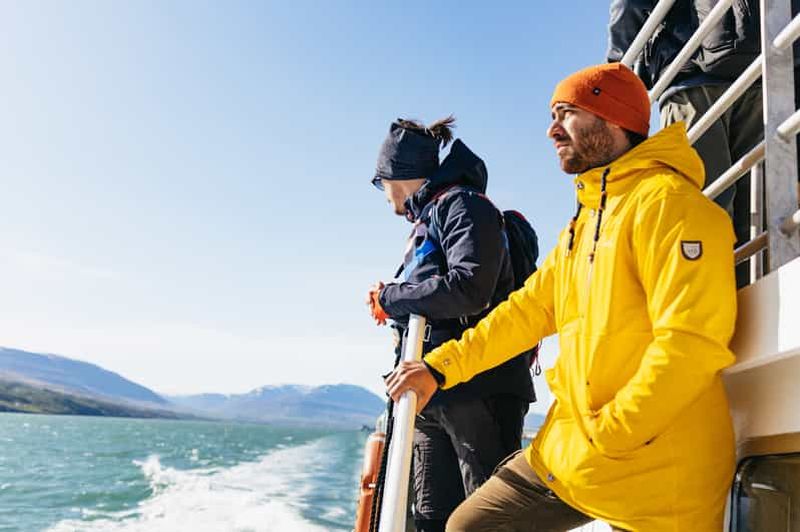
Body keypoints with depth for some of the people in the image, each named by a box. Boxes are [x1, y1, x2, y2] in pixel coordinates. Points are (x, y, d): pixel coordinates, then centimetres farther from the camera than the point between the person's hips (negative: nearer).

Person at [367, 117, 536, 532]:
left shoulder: (461, 204, -3)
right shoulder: (426, 221, 24)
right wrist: (392, 304, 8)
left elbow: (468, 288, -20)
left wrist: (391, 297, -9)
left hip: (479, 390, -9)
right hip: (434, 396, 9)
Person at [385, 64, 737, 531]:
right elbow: (530, 308, 13)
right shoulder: (585, 219, 16)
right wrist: (440, 366, 7)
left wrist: (605, 437, -18)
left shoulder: (666, 201, -13)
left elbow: (691, 341, -22)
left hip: (651, 474, -8)